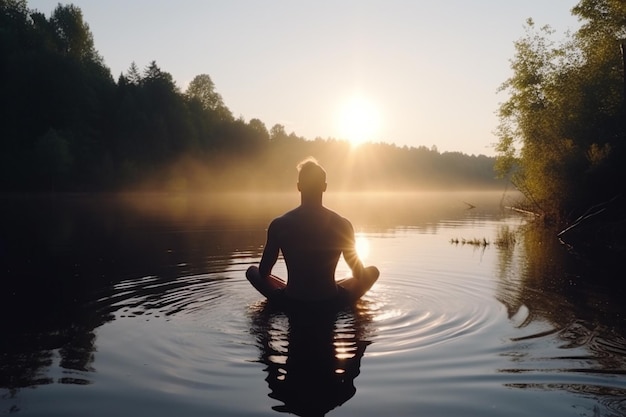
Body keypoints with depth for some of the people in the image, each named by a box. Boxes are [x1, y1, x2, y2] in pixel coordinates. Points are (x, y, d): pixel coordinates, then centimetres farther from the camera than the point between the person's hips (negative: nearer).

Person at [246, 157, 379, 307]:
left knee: (252, 271, 25)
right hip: (331, 302, 0)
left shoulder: (279, 224, -8)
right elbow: (358, 274, 2)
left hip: (292, 302, 1)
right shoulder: (341, 224, -9)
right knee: (373, 271, 23)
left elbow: (263, 272, 2)